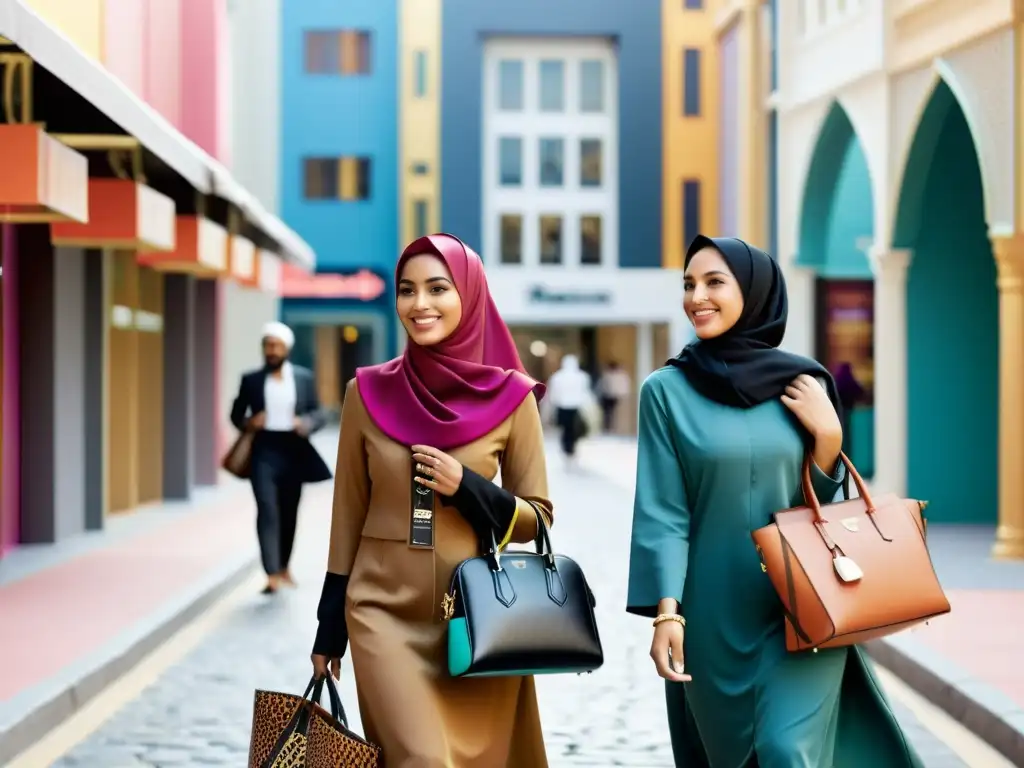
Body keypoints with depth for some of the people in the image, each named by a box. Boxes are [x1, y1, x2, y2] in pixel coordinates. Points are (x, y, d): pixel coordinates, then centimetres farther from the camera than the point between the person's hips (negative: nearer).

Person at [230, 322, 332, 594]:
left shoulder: (304, 378, 7)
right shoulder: (251, 380, 4)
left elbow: (319, 413, 6)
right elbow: (236, 413, 10)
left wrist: (307, 424, -16)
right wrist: (248, 423, -12)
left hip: (294, 452, 2)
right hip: (264, 452, -2)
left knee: (289, 513, 12)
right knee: (267, 510, -14)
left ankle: (284, 567, 31)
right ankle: (272, 574, -18)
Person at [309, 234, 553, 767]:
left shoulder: (511, 397, -3)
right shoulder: (368, 392, -1)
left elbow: (538, 518, 3)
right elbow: (349, 515, 6)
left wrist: (466, 488, -15)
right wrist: (329, 631, 8)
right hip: (386, 612, -1)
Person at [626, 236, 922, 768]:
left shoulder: (804, 383, 3)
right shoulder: (666, 391, -2)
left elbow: (822, 500, 8)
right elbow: (662, 512, -5)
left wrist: (828, 434, -9)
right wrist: (666, 610, -14)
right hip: (715, 612, 0)